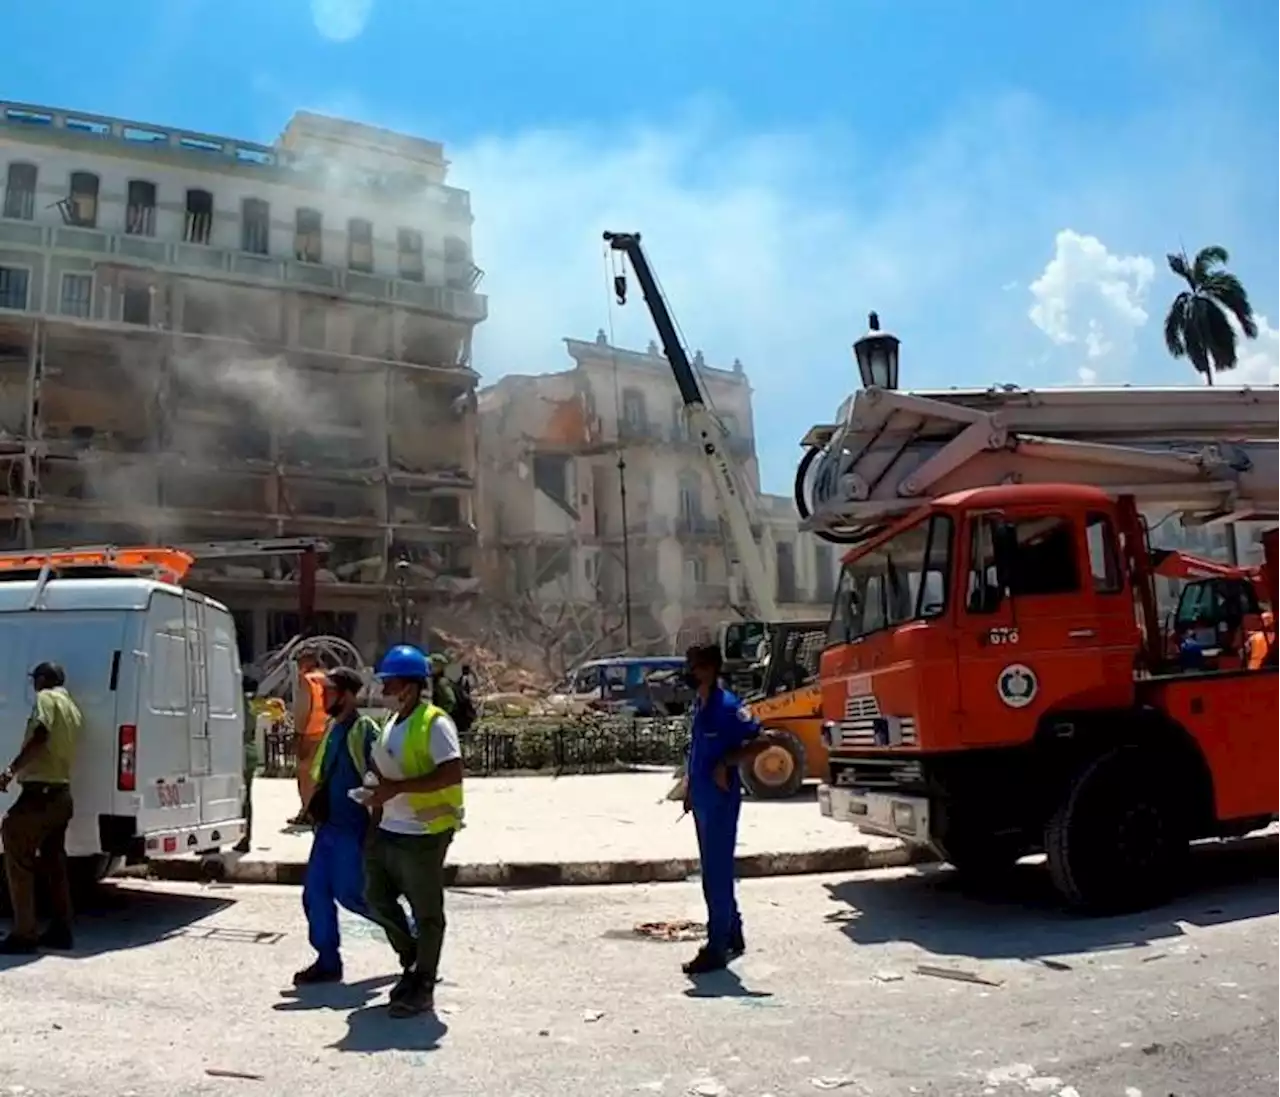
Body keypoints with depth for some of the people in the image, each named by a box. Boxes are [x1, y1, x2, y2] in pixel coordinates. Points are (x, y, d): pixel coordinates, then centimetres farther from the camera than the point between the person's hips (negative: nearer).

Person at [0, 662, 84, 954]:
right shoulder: (72, 708, 21)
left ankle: (24, 934, -6)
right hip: (61, 793, 9)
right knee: (54, 863, 13)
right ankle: (61, 931, 15)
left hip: (41, 792, -9)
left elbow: (40, 737, -19)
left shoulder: (46, 698, -6)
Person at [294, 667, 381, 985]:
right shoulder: (333, 727, 11)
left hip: (353, 828, -9)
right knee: (315, 891, 7)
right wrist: (316, 807, 19)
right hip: (329, 825, 9)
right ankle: (327, 961, 18)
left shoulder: (364, 731, -15)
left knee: (349, 893, -5)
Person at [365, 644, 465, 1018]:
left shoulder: (434, 723, -15)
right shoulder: (392, 723, 12)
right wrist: (379, 792, 7)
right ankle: (413, 962, 35)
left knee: (426, 913, 4)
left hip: (423, 835, -9)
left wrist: (396, 787, -25)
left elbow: (452, 773, -25)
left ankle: (422, 990, 17)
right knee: (377, 901, 15)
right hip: (388, 830, 9)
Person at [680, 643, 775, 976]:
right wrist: (690, 788, 17)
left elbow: (761, 741, -19)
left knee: (717, 874, -3)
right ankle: (733, 936, 31)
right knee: (715, 872, 17)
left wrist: (726, 763, -21)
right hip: (702, 799, 9)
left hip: (721, 800, -9)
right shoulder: (698, 705, 11)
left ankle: (717, 949, 6)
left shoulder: (728, 706, -16)